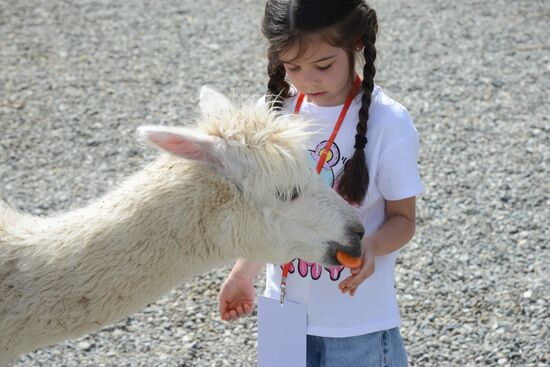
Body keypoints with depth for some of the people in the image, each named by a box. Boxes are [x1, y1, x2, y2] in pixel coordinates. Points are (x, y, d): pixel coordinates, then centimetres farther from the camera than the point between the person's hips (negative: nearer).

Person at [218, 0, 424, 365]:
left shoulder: (388, 123, -16)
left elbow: (403, 219, -8)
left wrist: (371, 246, -28)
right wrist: (243, 273, 3)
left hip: (359, 322, -4)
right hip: (284, 311, 4)